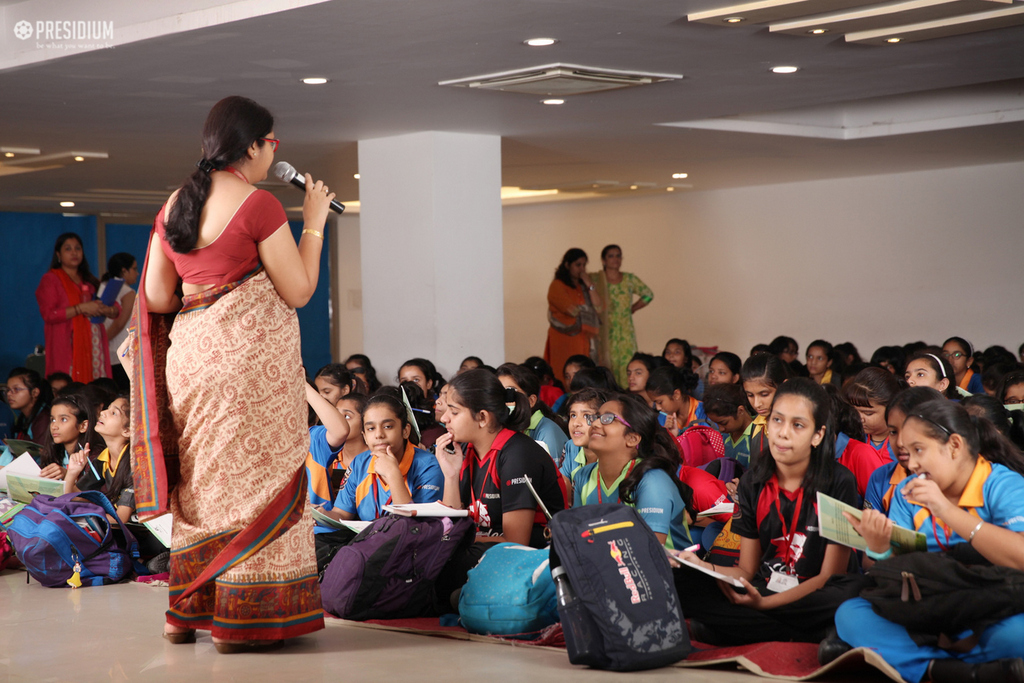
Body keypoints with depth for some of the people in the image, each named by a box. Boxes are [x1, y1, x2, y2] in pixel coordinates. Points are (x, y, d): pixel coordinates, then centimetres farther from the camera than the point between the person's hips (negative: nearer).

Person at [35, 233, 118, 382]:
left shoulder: (89, 280, 21)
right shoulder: (50, 279, 4)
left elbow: (116, 310, 18)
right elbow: (48, 314, -10)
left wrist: (107, 310, -6)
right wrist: (82, 308, -14)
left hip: (94, 347, 5)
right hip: (68, 347, -5)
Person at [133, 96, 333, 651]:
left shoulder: (175, 205, 9)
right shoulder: (257, 205, -11)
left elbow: (156, 298, 10)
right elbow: (299, 291, -9)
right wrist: (314, 222, 1)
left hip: (190, 352, 7)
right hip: (252, 355, -7)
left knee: (202, 477, 16)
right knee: (255, 478, 1)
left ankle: (187, 611, 22)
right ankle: (242, 620, 3)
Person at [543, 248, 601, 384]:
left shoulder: (583, 285, 19)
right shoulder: (557, 286, -3)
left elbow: (598, 308, 6)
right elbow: (572, 310, -12)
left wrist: (589, 285, 1)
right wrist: (590, 309, 5)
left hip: (584, 340, 6)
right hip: (565, 340, -6)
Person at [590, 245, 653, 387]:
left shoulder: (630, 279, 9)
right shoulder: (595, 279, 2)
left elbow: (648, 295, 19)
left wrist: (632, 309, 13)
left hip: (626, 333, 2)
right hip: (604, 333, -2)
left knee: (627, 369, -7)